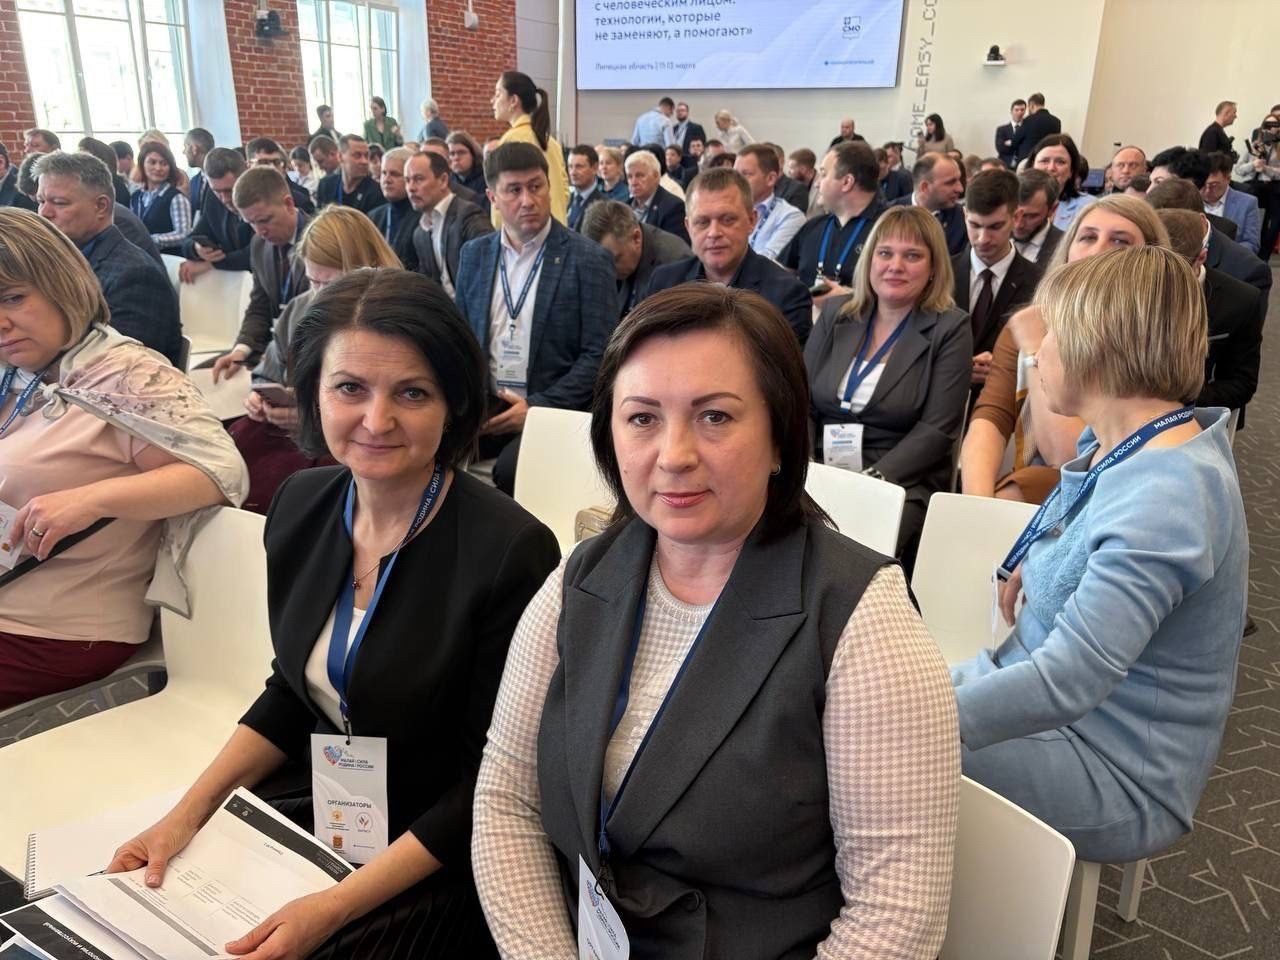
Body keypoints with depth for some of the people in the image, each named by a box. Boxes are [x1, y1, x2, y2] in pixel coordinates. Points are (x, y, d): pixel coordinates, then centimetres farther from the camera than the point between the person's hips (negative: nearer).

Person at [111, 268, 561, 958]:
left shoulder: (510, 552, -24)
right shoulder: (301, 505, -4)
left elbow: (489, 782, -17)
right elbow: (291, 692, 9)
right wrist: (188, 812, -2)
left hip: (435, 868, -5)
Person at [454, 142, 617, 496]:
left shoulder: (588, 259, -4)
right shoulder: (474, 254, 11)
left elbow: (599, 354, -8)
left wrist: (537, 406, -15)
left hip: (552, 409, -4)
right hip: (482, 405, 4)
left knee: (512, 467, -32)